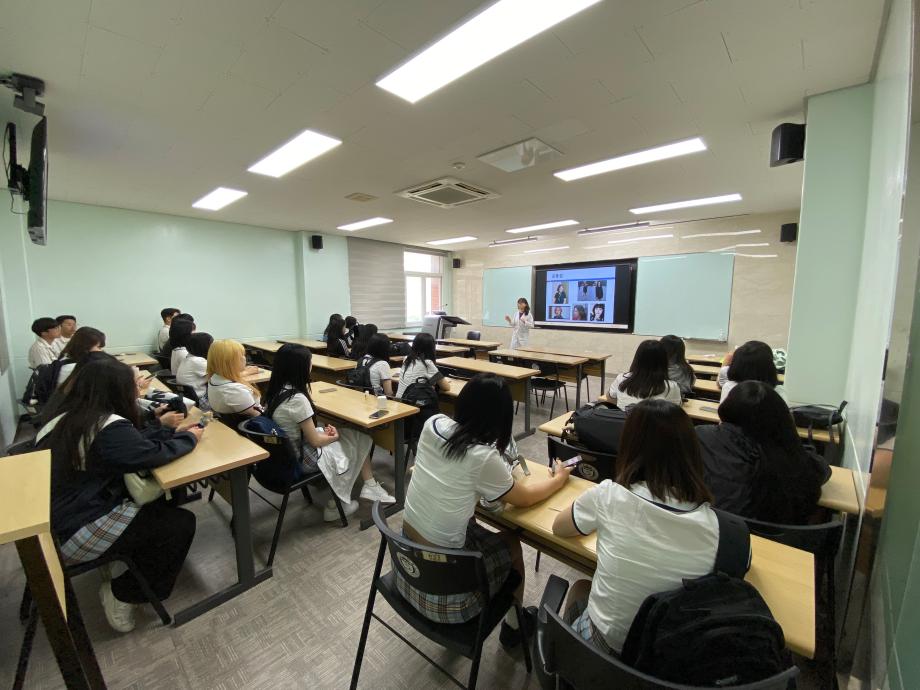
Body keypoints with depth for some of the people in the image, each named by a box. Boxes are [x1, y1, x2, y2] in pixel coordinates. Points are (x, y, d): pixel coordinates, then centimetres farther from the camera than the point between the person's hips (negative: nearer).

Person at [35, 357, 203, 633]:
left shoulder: (67, 419, 0)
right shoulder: (108, 427, -29)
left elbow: (131, 443, 8)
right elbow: (153, 454, -19)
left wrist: (161, 427, 14)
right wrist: (189, 437, -3)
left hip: (55, 521, 9)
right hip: (76, 535, -9)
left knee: (160, 504, 19)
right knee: (181, 523, -1)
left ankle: (121, 582, 25)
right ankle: (122, 596, 14)